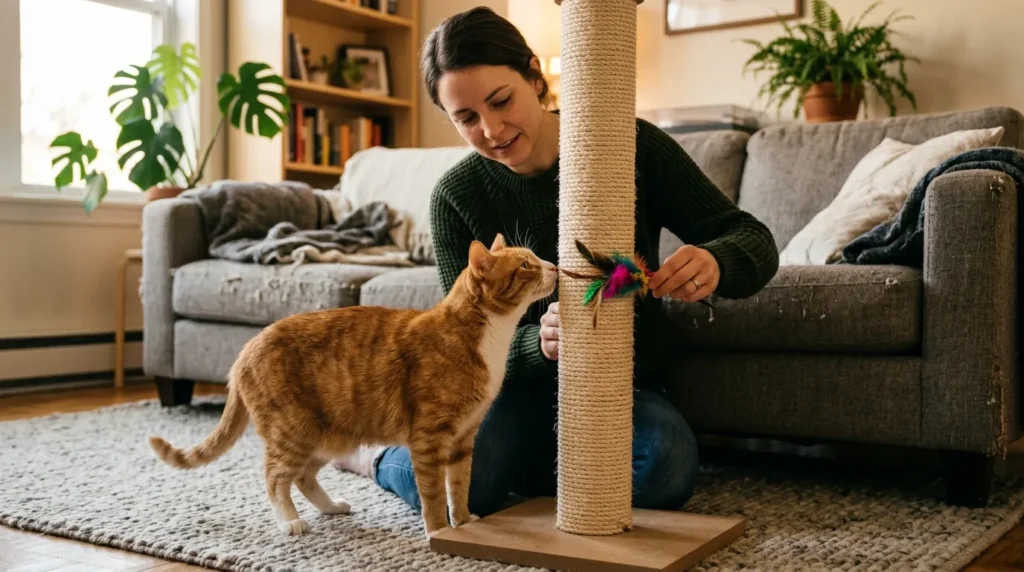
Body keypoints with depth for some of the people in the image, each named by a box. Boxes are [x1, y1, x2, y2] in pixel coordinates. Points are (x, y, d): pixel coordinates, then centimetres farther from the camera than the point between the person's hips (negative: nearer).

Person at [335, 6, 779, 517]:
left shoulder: (632, 146, -10)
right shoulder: (457, 197, -9)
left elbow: (754, 242, -9)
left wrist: (713, 263, -34)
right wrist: (540, 342, -33)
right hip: (518, 386, -1)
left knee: (666, 467, -32)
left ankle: (511, 468, -3)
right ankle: (376, 457, 6)